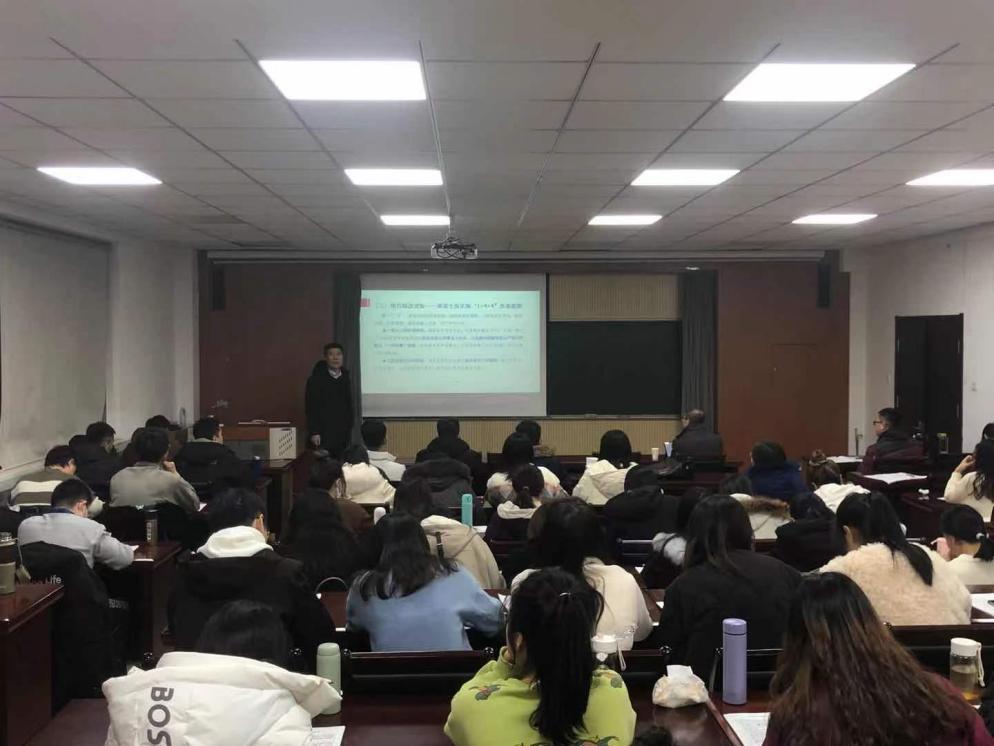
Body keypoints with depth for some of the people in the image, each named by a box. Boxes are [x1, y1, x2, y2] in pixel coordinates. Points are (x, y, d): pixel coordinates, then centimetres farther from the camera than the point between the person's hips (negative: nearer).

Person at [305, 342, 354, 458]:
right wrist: (313, 432, -15)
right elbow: (311, 408, -9)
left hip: (342, 433, 5)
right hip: (323, 432, -5)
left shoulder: (345, 379, 12)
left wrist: (349, 428, 11)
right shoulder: (315, 380, -5)